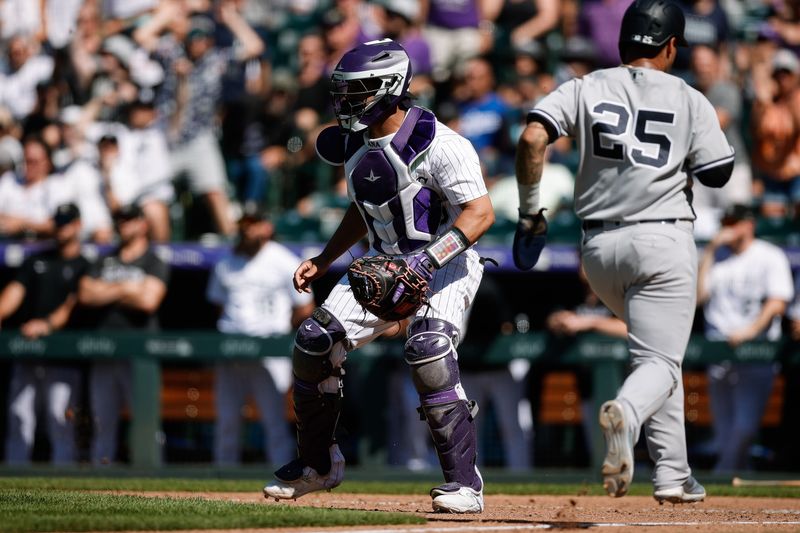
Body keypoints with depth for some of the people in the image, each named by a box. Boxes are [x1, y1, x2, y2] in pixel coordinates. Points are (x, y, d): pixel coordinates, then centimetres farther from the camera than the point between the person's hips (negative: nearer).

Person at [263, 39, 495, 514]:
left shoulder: (438, 144, -23)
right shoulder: (356, 142, 3)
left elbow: (480, 213, -30)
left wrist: (426, 262, -39)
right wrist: (324, 260, 15)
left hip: (446, 264, -8)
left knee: (429, 354, -31)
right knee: (314, 344, 0)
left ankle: (465, 483, -23)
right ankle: (318, 465, 21)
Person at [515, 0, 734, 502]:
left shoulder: (585, 89, 5)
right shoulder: (690, 100, 1)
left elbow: (533, 138, -9)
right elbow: (718, 174, 0)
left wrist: (529, 208, 0)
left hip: (599, 245, 4)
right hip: (663, 239, -4)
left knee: (658, 348, 22)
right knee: (660, 361, -7)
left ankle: (673, 474, 16)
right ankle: (626, 414, -43)